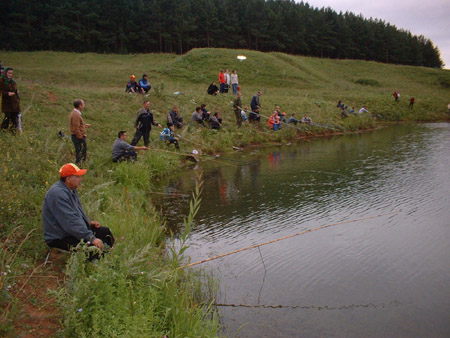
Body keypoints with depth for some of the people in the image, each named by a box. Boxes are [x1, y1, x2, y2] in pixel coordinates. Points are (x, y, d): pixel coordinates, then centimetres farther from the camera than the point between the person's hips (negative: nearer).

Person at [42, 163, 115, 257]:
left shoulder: (71, 190, 8)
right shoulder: (58, 194, -25)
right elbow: (70, 221, -30)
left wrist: (88, 222, 8)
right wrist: (91, 238, -31)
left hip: (74, 230, 11)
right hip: (59, 238, -10)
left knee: (105, 232, 6)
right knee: (93, 246, -30)